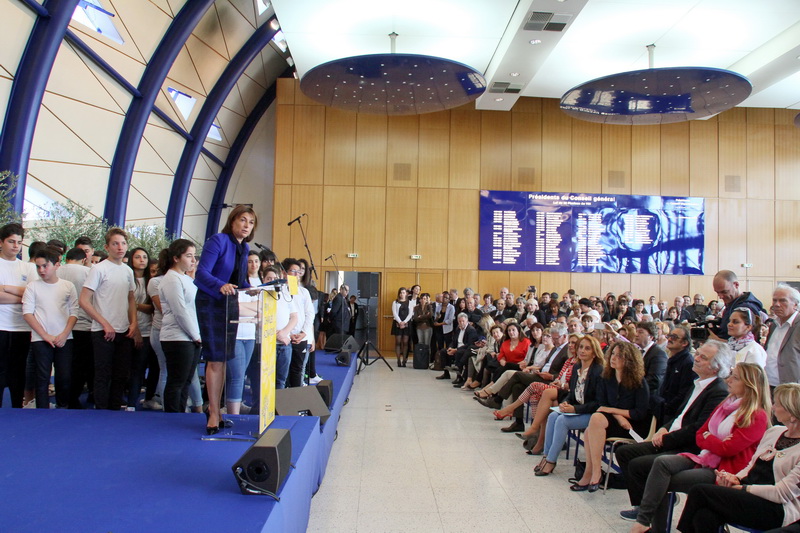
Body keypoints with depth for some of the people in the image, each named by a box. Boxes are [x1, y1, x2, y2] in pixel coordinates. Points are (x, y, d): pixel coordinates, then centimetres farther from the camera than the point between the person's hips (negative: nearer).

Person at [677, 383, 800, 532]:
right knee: (705, 516, -26)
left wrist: (740, 487, -12)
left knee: (699, 491, -21)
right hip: (748, 495, 6)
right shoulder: (774, 431, 14)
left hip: (776, 510, -6)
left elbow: (781, 493, -15)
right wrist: (736, 478, -1)